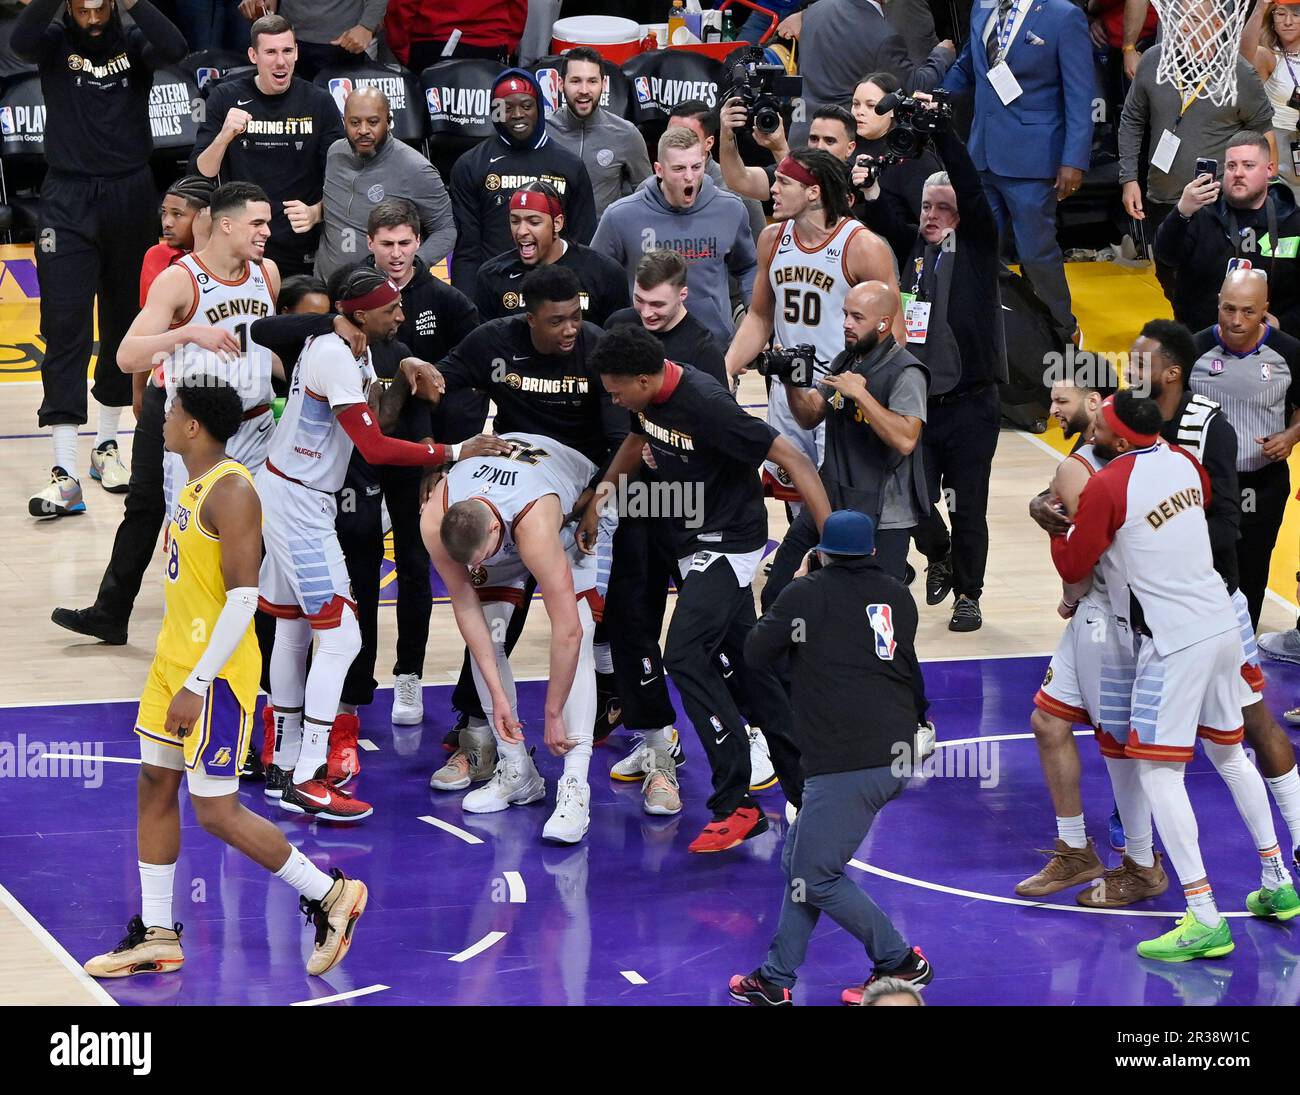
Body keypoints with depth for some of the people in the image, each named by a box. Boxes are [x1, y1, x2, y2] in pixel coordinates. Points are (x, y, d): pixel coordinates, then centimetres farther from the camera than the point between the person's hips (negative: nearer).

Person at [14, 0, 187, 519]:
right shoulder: (55, 42, -3)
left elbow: (174, 49, -21)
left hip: (131, 198, 2)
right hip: (68, 202, -2)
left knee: (125, 325, 11)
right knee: (64, 329, -8)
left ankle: (106, 449, 27)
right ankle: (65, 473, -11)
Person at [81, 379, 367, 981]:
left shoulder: (231, 491, -19)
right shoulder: (194, 486, 11)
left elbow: (243, 598, -24)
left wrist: (198, 684, -24)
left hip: (216, 671, -10)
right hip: (175, 660, 10)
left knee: (216, 811, -5)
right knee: (155, 789, 11)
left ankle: (330, 895, 8)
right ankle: (157, 936, 18)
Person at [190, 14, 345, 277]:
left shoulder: (319, 102, -1)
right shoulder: (226, 98, -1)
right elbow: (200, 175, -5)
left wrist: (315, 213, -18)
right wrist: (224, 136, -23)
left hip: (302, 256, 0)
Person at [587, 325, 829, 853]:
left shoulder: (706, 406, -28)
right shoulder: (649, 398, -3)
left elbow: (794, 460, -27)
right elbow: (637, 439, 23)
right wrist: (601, 494, 15)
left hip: (729, 543, -9)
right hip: (696, 542, 9)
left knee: (685, 657, -19)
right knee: (745, 664, 13)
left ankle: (736, 804, -16)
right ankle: (804, 785, 23)